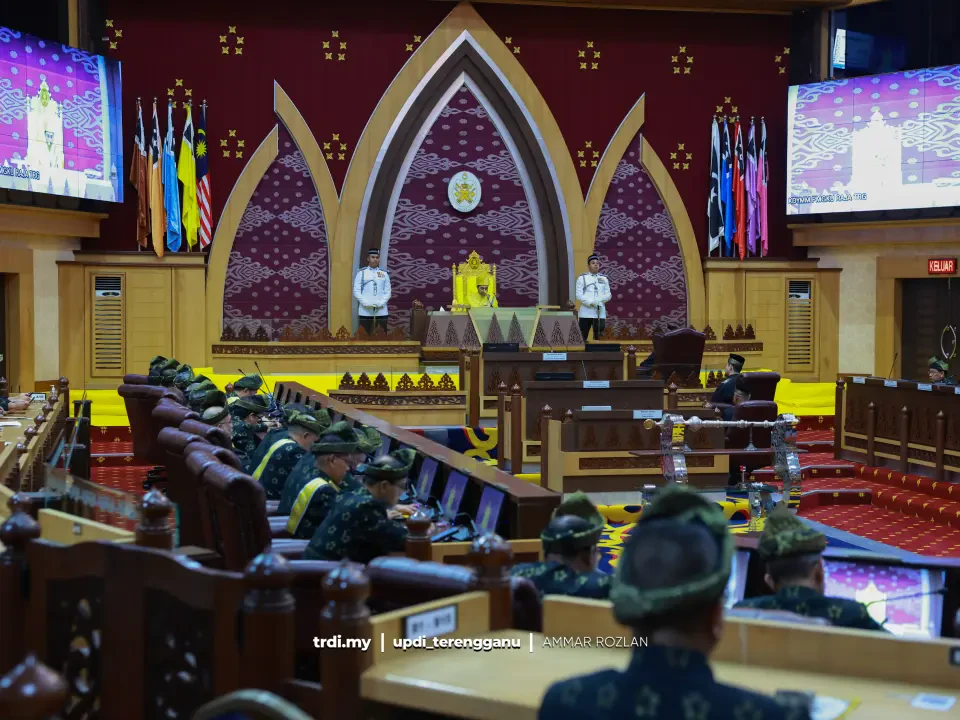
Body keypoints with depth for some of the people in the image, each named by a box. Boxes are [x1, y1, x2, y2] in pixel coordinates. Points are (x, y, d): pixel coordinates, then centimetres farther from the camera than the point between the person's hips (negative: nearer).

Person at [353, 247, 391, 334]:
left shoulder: (384, 274, 9)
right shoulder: (361, 273, 3)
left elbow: (388, 292, 6)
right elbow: (356, 291, -2)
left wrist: (381, 303, -10)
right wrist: (366, 303, -14)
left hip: (382, 311, 2)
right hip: (365, 311, -2)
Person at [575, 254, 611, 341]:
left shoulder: (604, 279, 14)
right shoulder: (582, 278, 3)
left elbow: (608, 295, 8)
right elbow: (579, 295, -6)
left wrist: (599, 299, -12)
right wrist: (591, 302, -17)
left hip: (600, 313, 3)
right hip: (586, 313, -3)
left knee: (598, 337, 5)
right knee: (582, 338, -4)